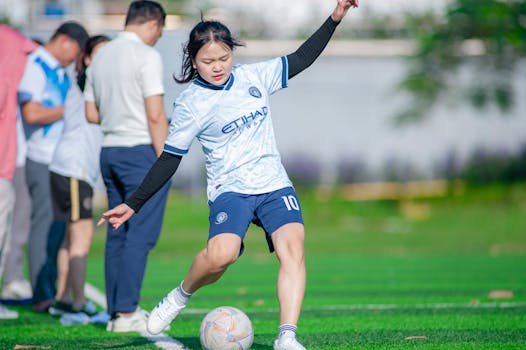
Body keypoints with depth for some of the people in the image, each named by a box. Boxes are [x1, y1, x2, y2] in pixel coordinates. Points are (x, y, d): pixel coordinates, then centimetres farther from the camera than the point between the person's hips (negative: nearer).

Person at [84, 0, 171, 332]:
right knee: (141, 234, -7)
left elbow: (92, 114, 17)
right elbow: (156, 115, -15)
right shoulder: (147, 56, -11)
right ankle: (127, 312, -11)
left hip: (110, 151, 8)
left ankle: (116, 312, 9)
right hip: (142, 152, -8)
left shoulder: (101, 57, 13)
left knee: (117, 234, 9)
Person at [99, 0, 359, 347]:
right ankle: (181, 295, 2)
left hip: (274, 185, 3)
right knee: (220, 254, -30)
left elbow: (300, 59, 17)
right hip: (230, 190, -3)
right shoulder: (190, 105, -4)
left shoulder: (254, 77, 6)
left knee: (293, 247, -23)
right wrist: (133, 204, 0)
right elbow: (169, 160, 2)